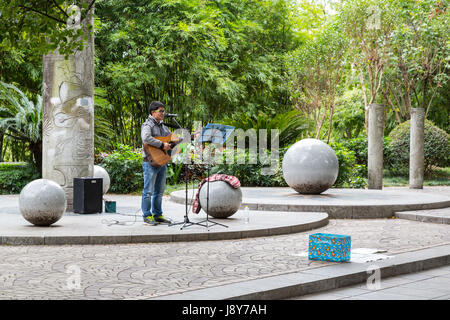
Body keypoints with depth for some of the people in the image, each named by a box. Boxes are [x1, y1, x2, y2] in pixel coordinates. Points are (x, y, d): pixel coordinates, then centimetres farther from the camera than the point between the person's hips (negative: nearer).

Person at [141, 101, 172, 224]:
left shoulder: (163, 126, 18)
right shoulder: (147, 125, -8)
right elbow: (146, 138, -28)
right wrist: (162, 145, -27)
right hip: (150, 162, -8)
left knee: (159, 191, 12)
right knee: (148, 190, -3)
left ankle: (157, 215, 19)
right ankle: (147, 216, 3)